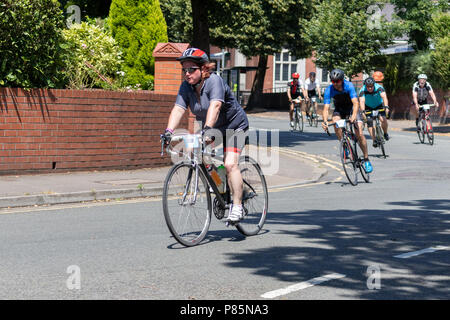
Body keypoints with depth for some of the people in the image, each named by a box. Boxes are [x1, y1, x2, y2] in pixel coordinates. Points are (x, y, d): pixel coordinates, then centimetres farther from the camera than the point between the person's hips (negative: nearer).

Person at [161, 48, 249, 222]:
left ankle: (237, 207, -17)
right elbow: (178, 109, -19)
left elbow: (215, 106, -41)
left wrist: (207, 129, -55)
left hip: (234, 126, -7)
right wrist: (169, 131, -35)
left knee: (230, 164, -20)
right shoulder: (186, 87, -8)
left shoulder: (214, 81, -26)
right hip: (212, 130, 7)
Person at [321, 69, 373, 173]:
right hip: (339, 109, 2)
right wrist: (325, 121, -47)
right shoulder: (329, 90, -23)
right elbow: (326, 108, -29)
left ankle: (366, 160, -2)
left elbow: (355, 103, -37)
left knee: (359, 134, -15)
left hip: (352, 108, -2)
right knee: (335, 122, -34)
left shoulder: (349, 86, -28)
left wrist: (354, 115, -56)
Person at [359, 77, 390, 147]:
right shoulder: (362, 90, -27)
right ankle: (374, 140, -6)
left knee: (383, 120, -20)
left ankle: (385, 133, 7)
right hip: (368, 107, 1)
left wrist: (386, 107, -58)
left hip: (379, 105, 0)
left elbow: (384, 97, -42)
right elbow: (362, 101, -39)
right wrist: (363, 111, -55)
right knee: (369, 122, -16)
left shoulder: (379, 88, -28)